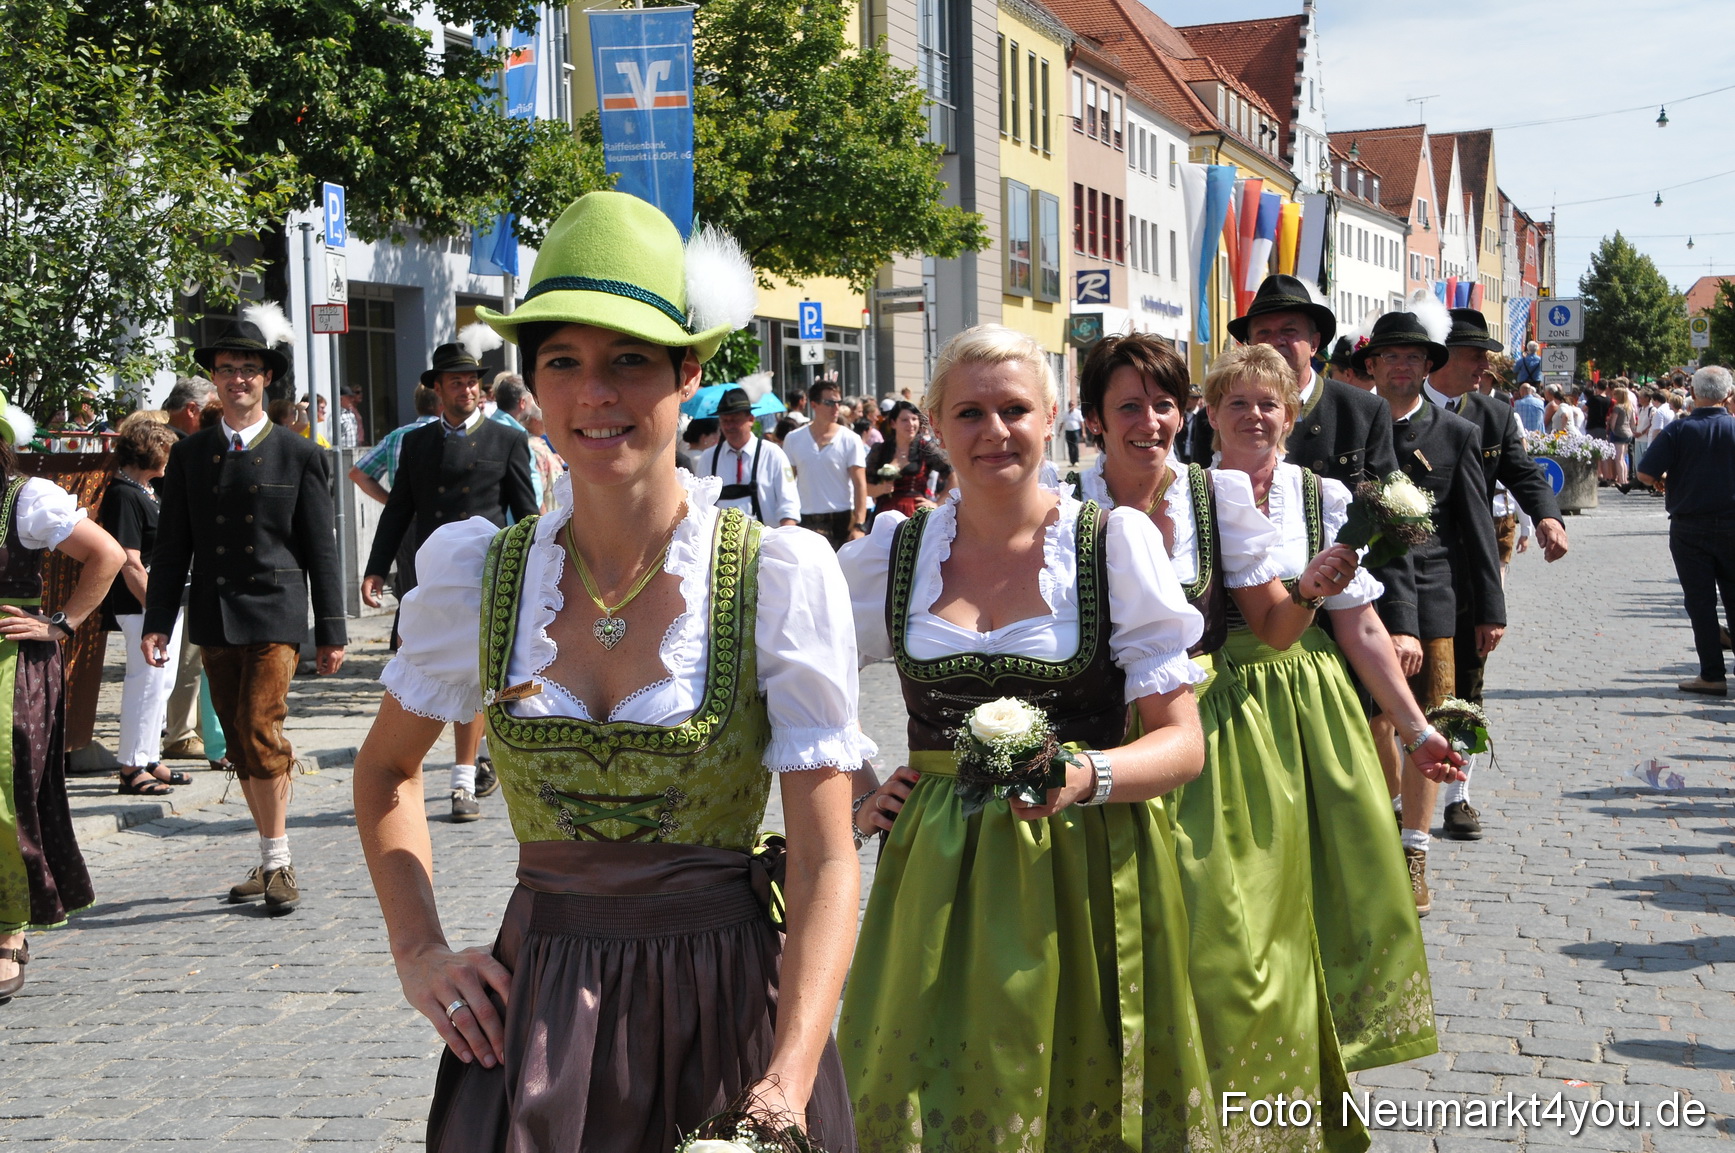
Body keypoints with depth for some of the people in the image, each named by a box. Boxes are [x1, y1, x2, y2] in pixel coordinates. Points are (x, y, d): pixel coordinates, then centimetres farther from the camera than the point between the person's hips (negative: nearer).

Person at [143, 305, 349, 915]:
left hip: (274, 617, -4)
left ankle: (279, 863, -4)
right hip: (213, 622, 4)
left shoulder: (299, 454, 2)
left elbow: (321, 549, 2)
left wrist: (331, 631, 0)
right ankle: (270, 861, 19)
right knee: (240, 746, 9)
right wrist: (157, 622, 3)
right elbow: (170, 547, 10)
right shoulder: (189, 454, 10)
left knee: (261, 733, -15)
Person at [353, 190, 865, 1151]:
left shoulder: (783, 578, -10)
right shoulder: (476, 573, -3)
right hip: (533, 1017, 2)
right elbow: (386, 771, 15)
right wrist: (418, 952, 3)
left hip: (728, 1008, -2)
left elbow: (825, 864, -12)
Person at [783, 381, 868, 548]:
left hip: (842, 522, -1)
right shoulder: (793, 439, 5)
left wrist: (859, 526, -15)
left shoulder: (850, 440, -1)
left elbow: (860, 484, -5)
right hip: (806, 522, 2)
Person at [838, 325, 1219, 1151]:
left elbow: (1183, 743, -5)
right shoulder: (893, 551, 4)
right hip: (936, 876, 2)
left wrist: (1085, 777, -24)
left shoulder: (1116, 542, -3)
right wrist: (854, 787, 3)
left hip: (1087, 880, -2)